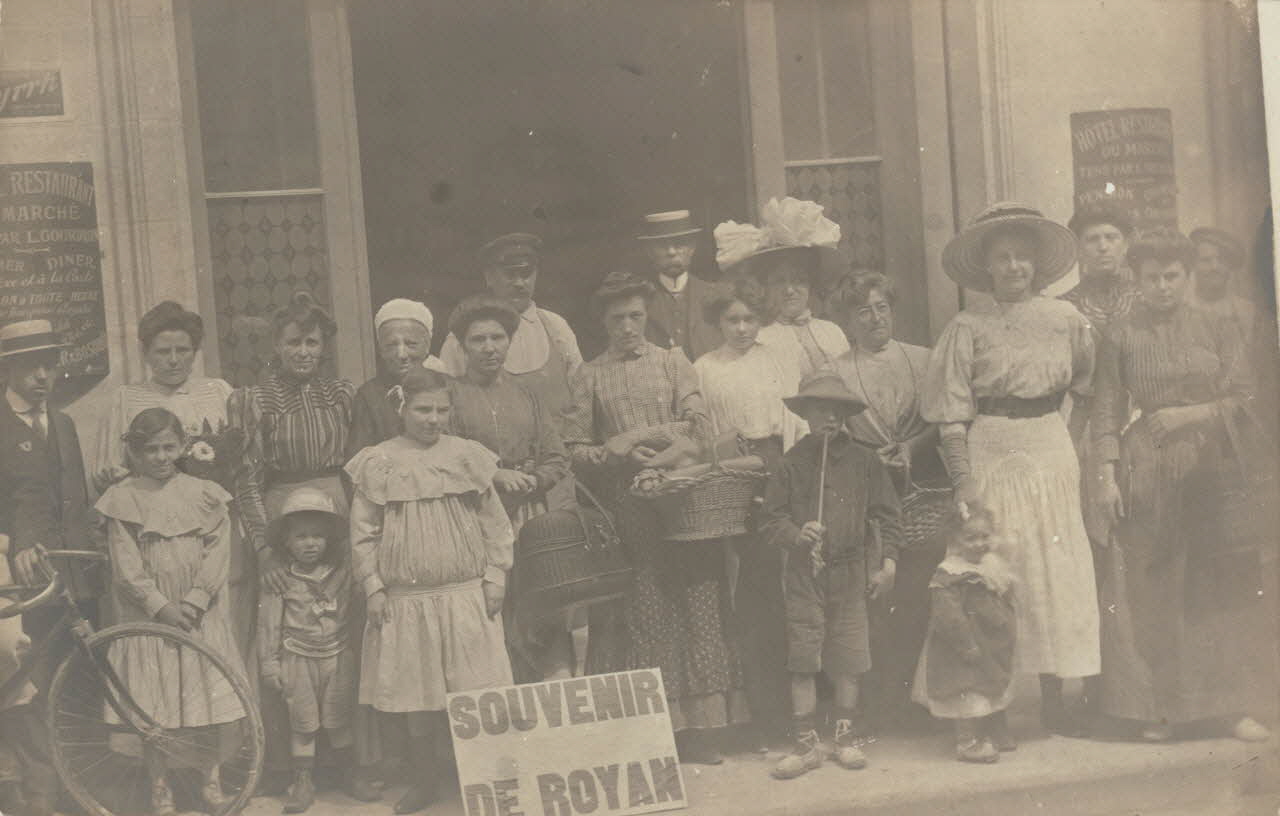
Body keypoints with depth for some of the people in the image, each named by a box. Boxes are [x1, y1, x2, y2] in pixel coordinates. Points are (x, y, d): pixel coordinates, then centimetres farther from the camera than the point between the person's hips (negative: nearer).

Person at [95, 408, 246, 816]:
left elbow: (217, 553, -1)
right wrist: (160, 606, -13)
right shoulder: (123, 498, -2)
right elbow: (126, 565, -5)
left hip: (199, 615, 1)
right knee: (152, 709, 2)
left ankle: (210, 779, 22)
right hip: (147, 615, -1)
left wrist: (193, 603, -12)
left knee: (206, 703, 5)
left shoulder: (204, 493, 3)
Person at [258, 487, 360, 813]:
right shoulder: (280, 578, -6)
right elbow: (269, 622, -2)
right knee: (302, 723, 5)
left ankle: (353, 774, 23)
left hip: (339, 656, 1)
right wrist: (269, 663, -2)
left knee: (339, 721, 8)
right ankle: (303, 782, 15)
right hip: (298, 660, -1)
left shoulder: (344, 569, -3)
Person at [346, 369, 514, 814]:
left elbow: (495, 523, 6)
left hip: (467, 596, 0)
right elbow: (363, 532, 3)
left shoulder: (467, 456, 2)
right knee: (415, 692, 8)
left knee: (476, 690, 0)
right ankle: (426, 770, 27)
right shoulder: (378, 464, -1)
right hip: (404, 599, 0)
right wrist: (372, 588, -3)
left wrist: (495, 577, 0)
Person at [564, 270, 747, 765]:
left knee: (697, 609, -2)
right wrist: (619, 456, -12)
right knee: (641, 617, -4)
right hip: (626, 510, 0)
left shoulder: (673, 362, 12)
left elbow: (696, 425, -1)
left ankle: (700, 728, 2)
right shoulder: (589, 377, 11)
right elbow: (575, 450, 4)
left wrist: (630, 437, -7)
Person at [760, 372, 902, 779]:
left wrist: (887, 562, -2)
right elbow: (773, 516, 3)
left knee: (848, 658, 5)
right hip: (804, 573, -1)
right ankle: (806, 742, 7)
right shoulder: (793, 463, 2)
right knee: (802, 657, -1)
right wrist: (796, 534, -15)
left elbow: (886, 514, 5)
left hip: (851, 573, 1)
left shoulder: (863, 460, 3)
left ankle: (844, 735, 20)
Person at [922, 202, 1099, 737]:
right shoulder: (968, 327, -2)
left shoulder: (1066, 319, 5)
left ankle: (1053, 701, 13)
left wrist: (1073, 433, 4)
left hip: (1051, 452, 3)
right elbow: (952, 416, -5)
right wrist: (964, 481, -13)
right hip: (991, 456, -3)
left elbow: (1090, 387, 17)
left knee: (1055, 572, 3)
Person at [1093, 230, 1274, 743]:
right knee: (1150, 590, 0)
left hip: (1210, 468, 1)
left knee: (1222, 586, 0)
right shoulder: (1122, 337, 3)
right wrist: (1109, 475, -7)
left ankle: (1234, 706, 6)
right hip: (1146, 472, -1)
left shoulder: (1219, 330, 6)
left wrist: (1191, 413, -10)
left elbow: (1245, 398, 3)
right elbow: (1107, 412, 1)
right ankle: (1159, 708, 7)